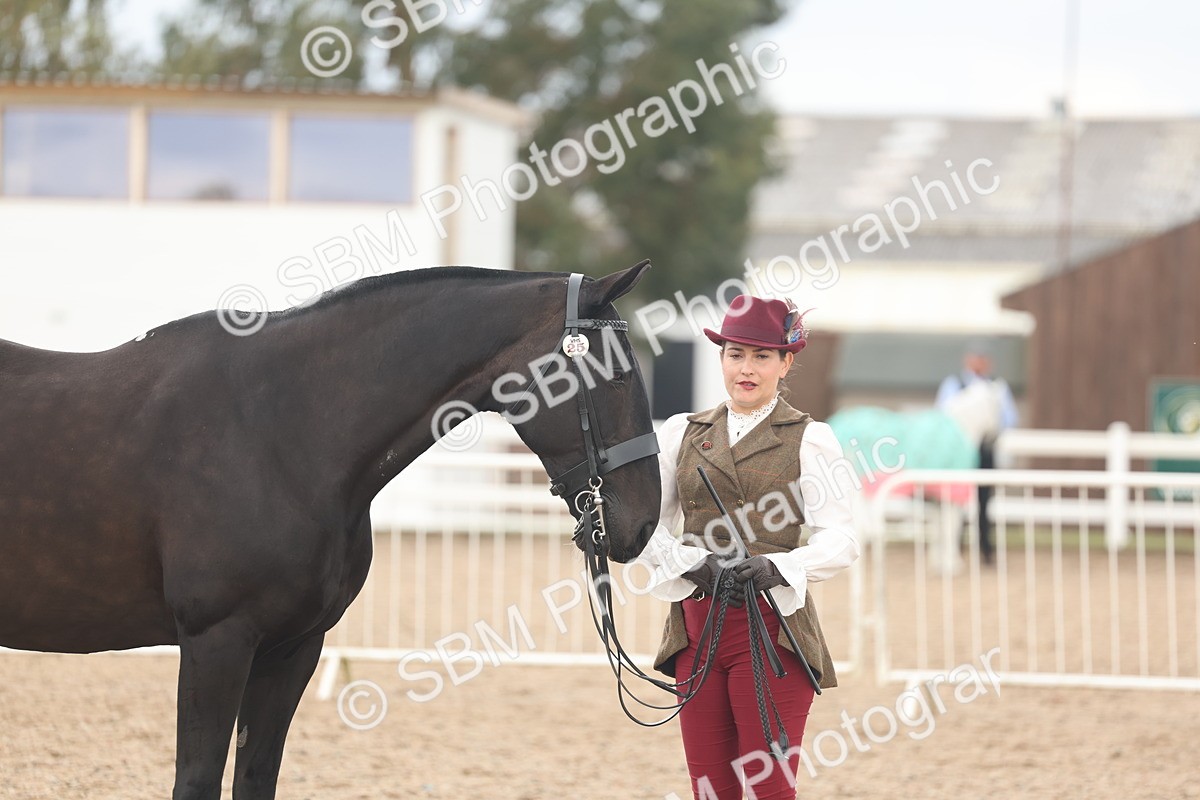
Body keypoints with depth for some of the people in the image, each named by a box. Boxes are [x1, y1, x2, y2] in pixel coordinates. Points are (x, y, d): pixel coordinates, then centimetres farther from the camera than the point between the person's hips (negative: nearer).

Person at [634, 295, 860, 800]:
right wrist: (695, 562, -12)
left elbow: (839, 540, -7)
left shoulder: (809, 439, 2)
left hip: (773, 629, -3)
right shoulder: (681, 433, 12)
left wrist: (778, 567, -24)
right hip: (696, 624, 4)